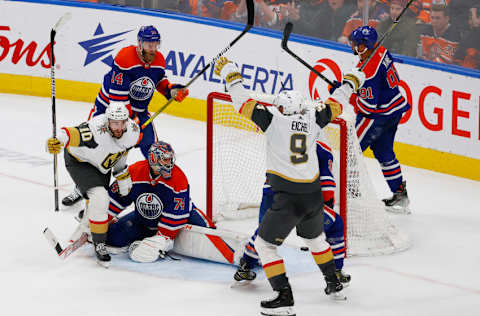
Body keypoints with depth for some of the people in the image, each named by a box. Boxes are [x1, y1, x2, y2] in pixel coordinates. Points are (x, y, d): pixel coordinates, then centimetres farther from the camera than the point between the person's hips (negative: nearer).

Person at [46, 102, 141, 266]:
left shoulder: (133, 130, -19)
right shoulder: (96, 132, -41)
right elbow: (71, 134, -52)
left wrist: (122, 174, 8)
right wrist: (57, 140, -72)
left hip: (102, 163, 7)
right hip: (79, 161, -7)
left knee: (99, 200, 23)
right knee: (99, 198, -24)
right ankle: (99, 245, -9)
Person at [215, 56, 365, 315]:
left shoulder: (273, 118, -5)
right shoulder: (312, 118, 5)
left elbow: (243, 103, -4)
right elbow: (334, 104, 21)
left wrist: (230, 75, 10)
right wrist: (350, 83, 39)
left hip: (288, 199, -6)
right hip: (314, 196, 6)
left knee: (265, 244, 5)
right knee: (314, 238, 32)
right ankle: (334, 285, 41)